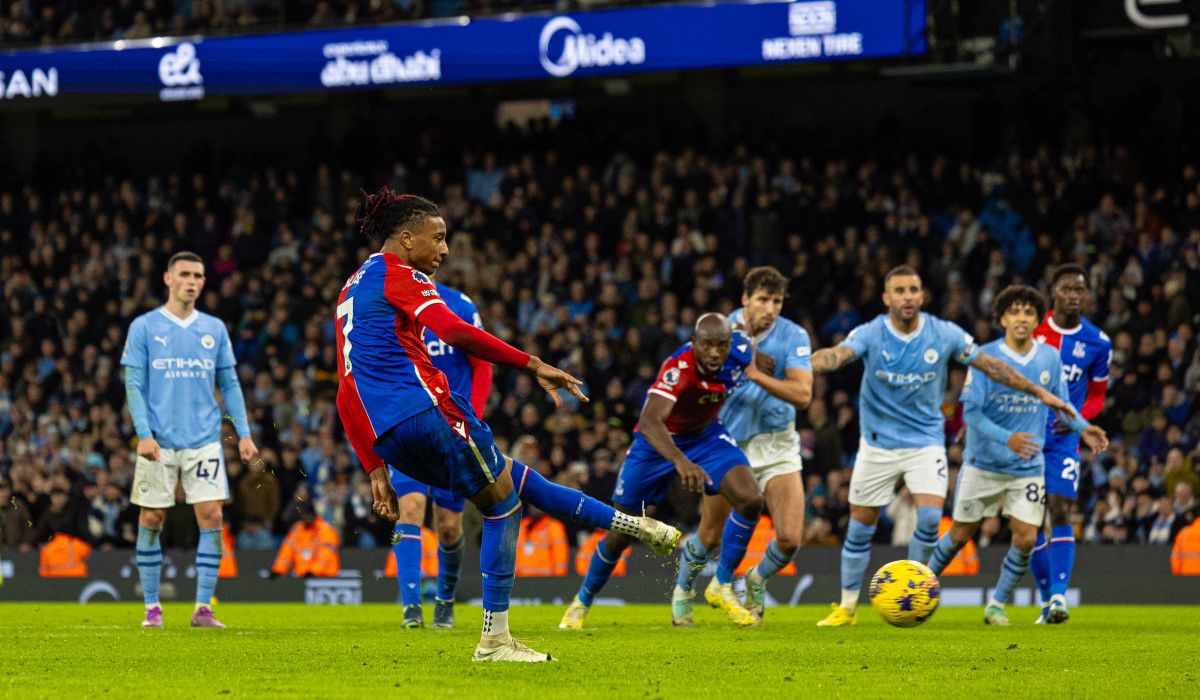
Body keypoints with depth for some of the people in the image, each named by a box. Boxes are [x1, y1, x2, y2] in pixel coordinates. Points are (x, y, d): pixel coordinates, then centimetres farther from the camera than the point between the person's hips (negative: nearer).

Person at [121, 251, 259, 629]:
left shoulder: (214, 329, 11)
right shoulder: (144, 327, 2)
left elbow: (230, 385, 13)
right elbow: (134, 385, -1)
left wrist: (244, 434, 5)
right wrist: (144, 433, -12)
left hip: (204, 441, 2)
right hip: (159, 442, -2)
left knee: (211, 516, -7)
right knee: (151, 520, 0)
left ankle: (203, 608, -4)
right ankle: (152, 607, 10)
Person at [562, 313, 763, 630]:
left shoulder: (739, 351, -23)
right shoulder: (679, 367, -39)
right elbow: (648, 421, -55)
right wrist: (680, 461, -69)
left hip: (706, 436, 4)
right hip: (659, 441, -4)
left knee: (750, 500, -21)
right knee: (620, 534, 4)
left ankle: (723, 586, -2)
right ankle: (582, 601, 30)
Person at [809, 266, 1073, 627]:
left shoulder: (945, 335, -7)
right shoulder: (870, 334, -12)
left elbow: (990, 366, 3)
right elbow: (838, 354, -31)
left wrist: (1039, 392, 6)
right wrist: (806, 365, -53)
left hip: (926, 440, 0)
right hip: (877, 444, 0)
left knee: (930, 515, -19)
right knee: (860, 527, 3)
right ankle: (847, 607, 19)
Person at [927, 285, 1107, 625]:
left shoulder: (1050, 358, 0)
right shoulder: (985, 356, -11)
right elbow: (971, 412, -14)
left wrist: (1083, 428, -6)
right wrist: (1007, 438, -29)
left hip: (1028, 467, 3)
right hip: (983, 462, -3)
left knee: (1026, 538, -8)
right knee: (961, 534, 5)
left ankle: (997, 605, 11)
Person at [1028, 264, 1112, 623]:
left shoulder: (1097, 344, 1)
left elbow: (1096, 395, 12)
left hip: (1063, 441, -1)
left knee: (1060, 513, -17)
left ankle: (1059, 596, -21)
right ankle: (1047, 600, 14)